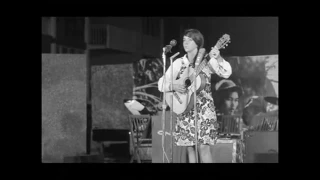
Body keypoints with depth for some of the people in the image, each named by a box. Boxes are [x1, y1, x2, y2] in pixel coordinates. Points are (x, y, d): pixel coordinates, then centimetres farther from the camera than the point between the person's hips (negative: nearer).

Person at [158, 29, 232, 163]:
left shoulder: (207, 61, 0)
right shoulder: (178, 63, 7)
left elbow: (226, 73, -15)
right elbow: (161, 84, 3)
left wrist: (218, 58, -30)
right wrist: (174, 87, -16)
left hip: (203, 109, -3)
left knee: (203, 147, -11)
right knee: (190, 147, 3)